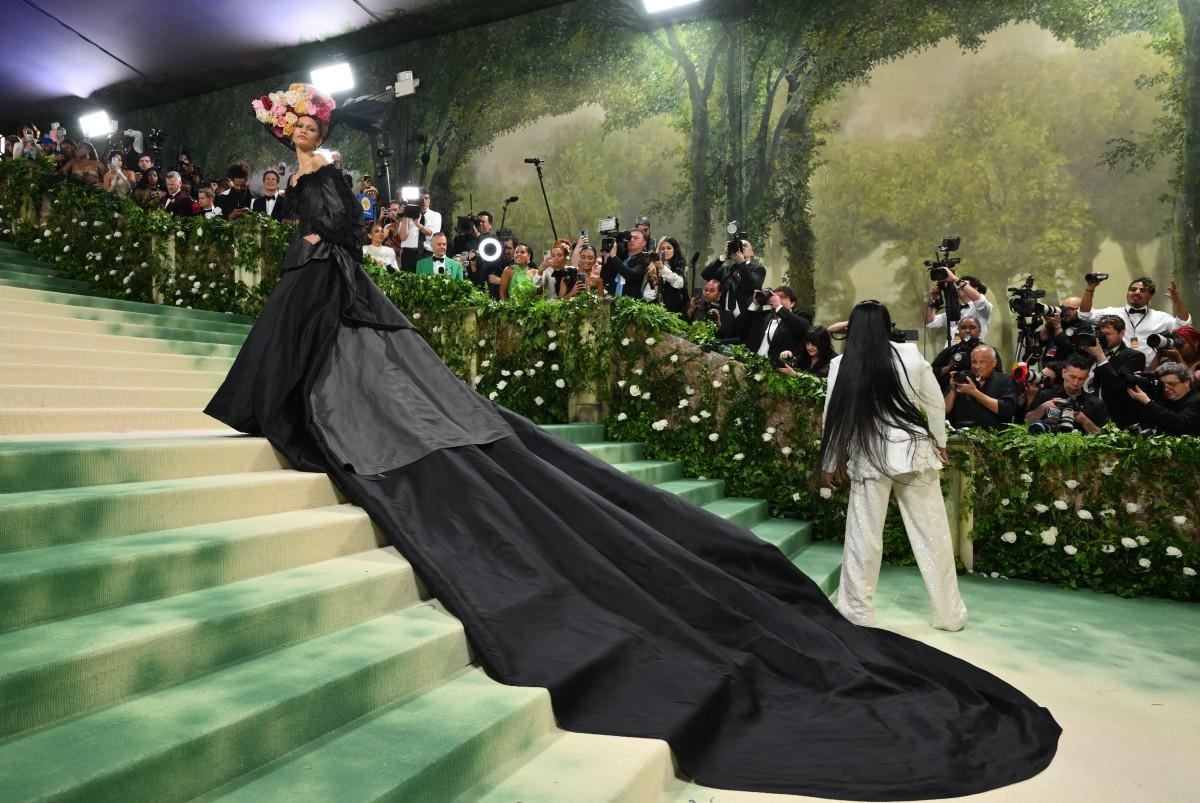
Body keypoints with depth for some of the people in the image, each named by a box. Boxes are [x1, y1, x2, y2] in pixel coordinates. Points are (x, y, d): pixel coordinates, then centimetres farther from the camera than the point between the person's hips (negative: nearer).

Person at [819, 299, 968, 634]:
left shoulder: (842, 365, -6)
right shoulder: (910, 355, -3)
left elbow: (834, 418, 0)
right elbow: (935, 402, 6)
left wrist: (829, 463, 10)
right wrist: (939, 442, 19)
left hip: (869, 457, -1)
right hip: (914, 451, 2)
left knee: (864, 537, 7)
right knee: (932, 534, 10)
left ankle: (858, 612, 15)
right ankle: (949, 614, 21)